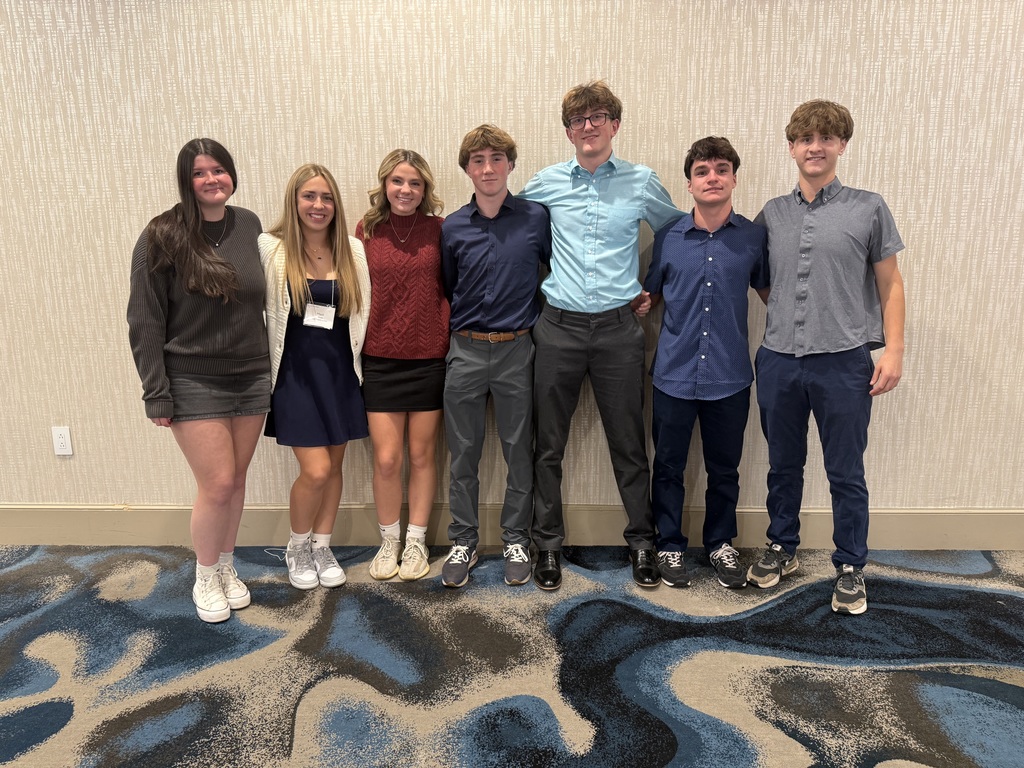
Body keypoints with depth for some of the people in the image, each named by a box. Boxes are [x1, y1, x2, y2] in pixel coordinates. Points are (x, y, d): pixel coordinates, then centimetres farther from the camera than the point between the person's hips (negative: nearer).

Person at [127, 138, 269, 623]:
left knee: (235, 480, 12)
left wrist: (270, 366, 8)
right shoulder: (162, 237, -9)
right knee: (218, 485, -3)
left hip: (251, 379, 4)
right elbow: (145, 322, -8)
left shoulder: (249, 225, 3)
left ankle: (227, 568, 33)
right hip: (194, 383, -4)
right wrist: (156, 394, -11)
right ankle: (205, 580, 21)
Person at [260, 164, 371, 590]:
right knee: (315, 470, -7)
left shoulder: (353, 251, 2)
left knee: (333, 466, 11)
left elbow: (362, 313, 8)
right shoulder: (270, 248, -6)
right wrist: (269, 366, -6)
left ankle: (322, 547, 32)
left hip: (340, 371, 3)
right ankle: (297, 548, 21)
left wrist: (354, 361, 6)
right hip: (296, 370, -3)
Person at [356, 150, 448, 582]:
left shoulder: (439, 230, 0)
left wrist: (455, 342, -3)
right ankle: (388, 542, 23)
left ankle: (416, 542, 26)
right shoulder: (367, 230, 2)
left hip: (429, 357, 0)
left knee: (422, 454, 9)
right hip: (380, 359, 1)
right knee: (386, 458, 1)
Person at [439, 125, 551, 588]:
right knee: (463, 454, 8)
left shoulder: (536, 218, -1)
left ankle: (515, 540, 24)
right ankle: (463, 542, 23)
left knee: (519, 453, 8)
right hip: (466, 351, 2)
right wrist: (457, 328, 8)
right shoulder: (452, 228, 3)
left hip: (516, 350, -1)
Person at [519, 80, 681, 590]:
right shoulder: (546, 184, 5)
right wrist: (537, 282, 12)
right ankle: (548, 544, 22)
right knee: (549, 445, 7)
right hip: (559, 327, 1)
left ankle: (641, 542, 25)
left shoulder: (642, 183, 3)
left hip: (618, 328, 0)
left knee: (629, 444, 8)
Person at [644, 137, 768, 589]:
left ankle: (721, 545, 35)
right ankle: (670, 546, 31)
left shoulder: (754, 237, -1)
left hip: (729, 377, 0)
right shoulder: (668, 237, -1)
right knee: (669, 467, 12)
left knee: (724, 470, 14)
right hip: (674, 374, 0)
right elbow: (649, 295, 10)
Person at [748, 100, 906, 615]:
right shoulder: (771, 214, 8)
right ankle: (782, 548, 33)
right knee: (783, 465, 15)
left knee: (845, 473, 6)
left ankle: (850, 568, 23)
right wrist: (783, 312, 4)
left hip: (843, 361, -3)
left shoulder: (868, 209, 1)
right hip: (778, 360, 3)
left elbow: (889, 284, 3)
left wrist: (893, 349, -5)